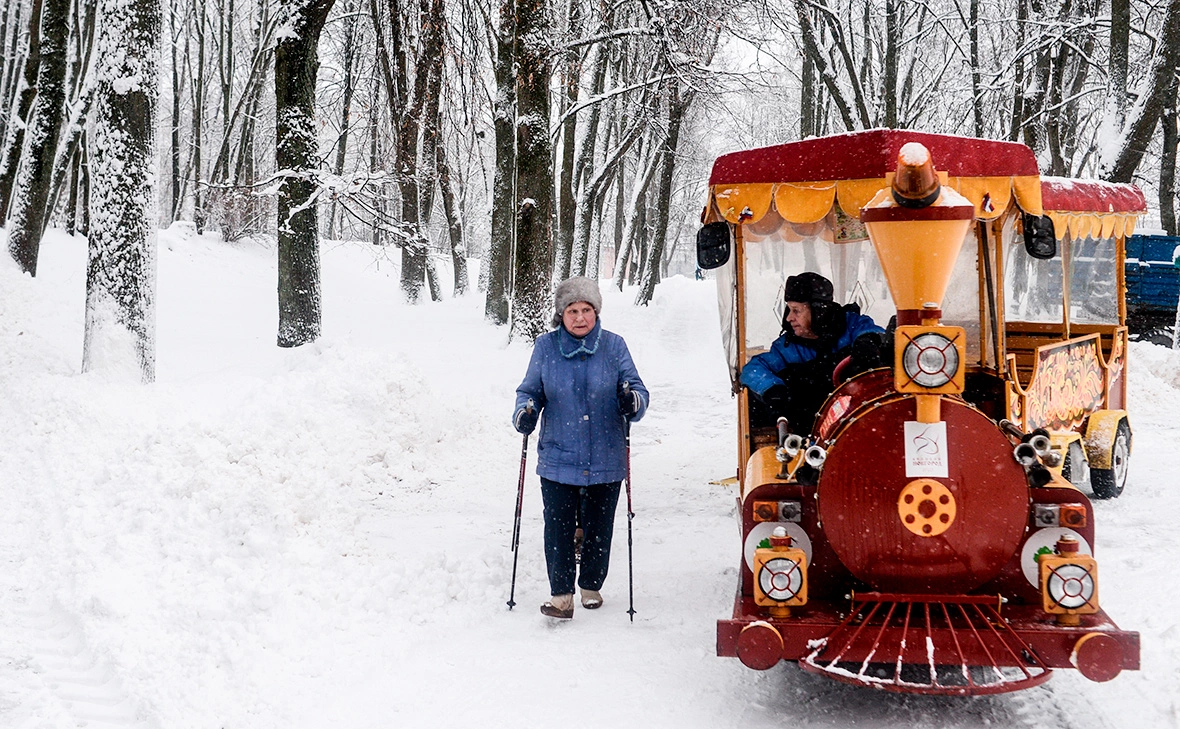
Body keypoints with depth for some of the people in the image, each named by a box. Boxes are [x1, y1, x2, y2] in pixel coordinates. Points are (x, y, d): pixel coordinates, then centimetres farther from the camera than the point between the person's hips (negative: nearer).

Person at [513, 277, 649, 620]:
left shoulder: (613, 346, 0)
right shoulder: (545, 347, 1)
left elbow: (637, 390, 2)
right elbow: (530, 391, 10)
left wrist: (632, 401, -21)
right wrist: (525, 413, -12)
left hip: (605, 460, 0)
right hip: (557, 459, 0)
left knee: (598, 528, 10)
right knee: (558, 528, -5)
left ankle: (591, 587, 28)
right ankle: (561, 594, 4)